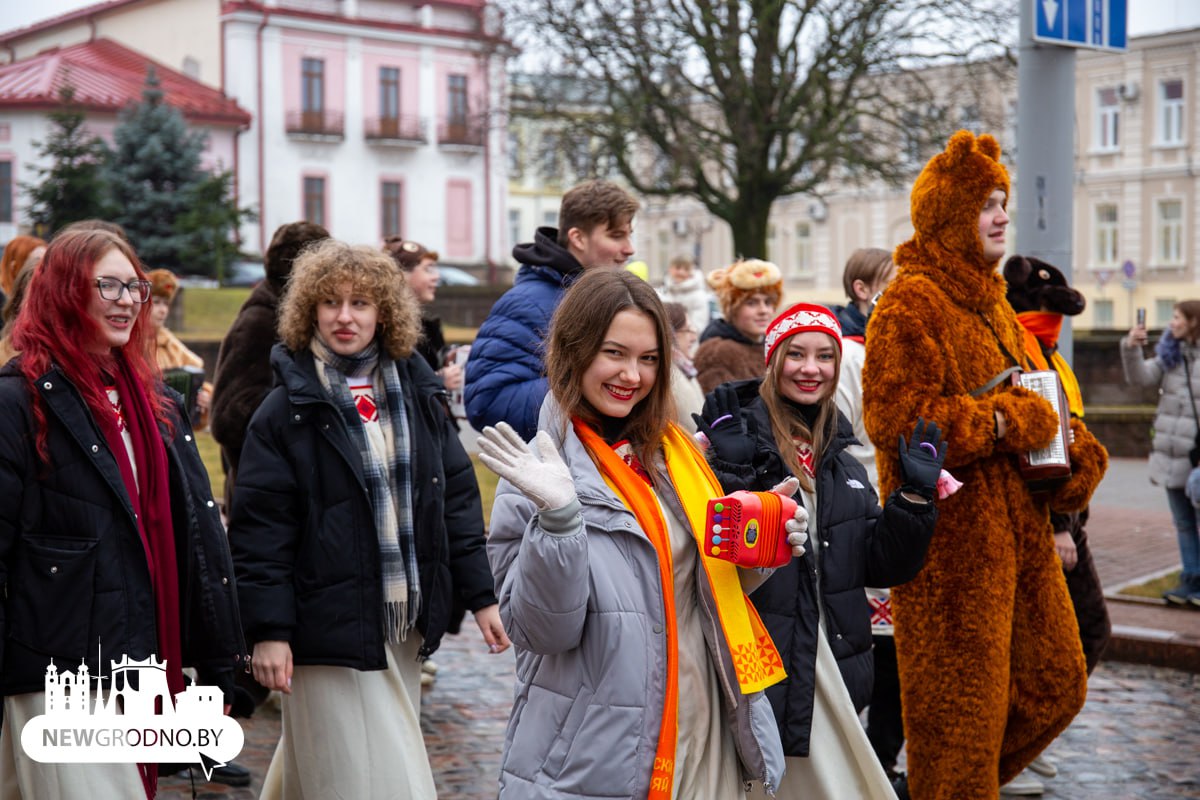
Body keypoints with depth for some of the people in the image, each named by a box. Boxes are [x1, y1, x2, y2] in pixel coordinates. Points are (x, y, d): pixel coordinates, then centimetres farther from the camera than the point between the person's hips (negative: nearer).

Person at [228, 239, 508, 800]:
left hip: (406, 625, 5)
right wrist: (268, 630, -13)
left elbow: (456, 497, 11)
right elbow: (260, 527, -8)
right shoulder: (287, 411, -6)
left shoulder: (417, 396, 9)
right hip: (331, 629, -5)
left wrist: (480, 595, 8)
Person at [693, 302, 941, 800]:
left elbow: (882, 567, 10)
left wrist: (916, 495, 0)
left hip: (834, 668, 6)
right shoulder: (736, 437, -6)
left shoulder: (840, 456, 14)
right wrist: (731, 473, -26)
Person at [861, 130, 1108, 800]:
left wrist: (1073, 449, 3)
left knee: (1056, 686, 14)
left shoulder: (990, 299, 17)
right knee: (962, 706, -1)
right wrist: (1006, 420, -17)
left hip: (1017, 529, 9)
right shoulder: (911, 303, -12)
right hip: (951, 537, -9)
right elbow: (897, 417, -22)